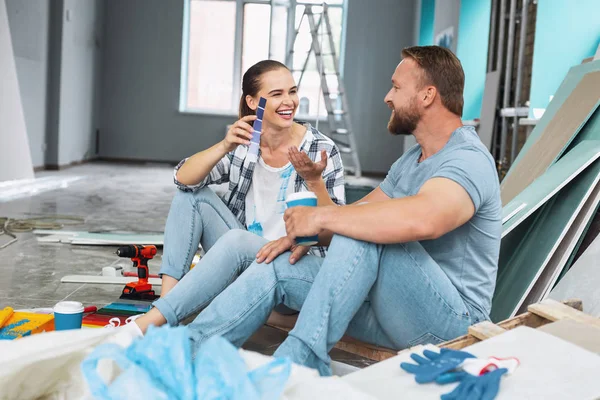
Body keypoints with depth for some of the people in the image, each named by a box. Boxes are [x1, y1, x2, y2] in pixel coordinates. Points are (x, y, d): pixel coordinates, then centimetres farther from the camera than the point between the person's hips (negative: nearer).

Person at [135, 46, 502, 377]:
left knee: (363, 231, -34)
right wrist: (303, 232, -5)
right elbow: (361, 207, 16)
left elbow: (423, 219, -39)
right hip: (394, 306, 9)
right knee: (274, 271, -5)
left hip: (452, 315, -8)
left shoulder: (468, 159, -18)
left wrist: (321, 217, -29)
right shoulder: (413, 160, 16)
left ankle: (299, 360, -29)